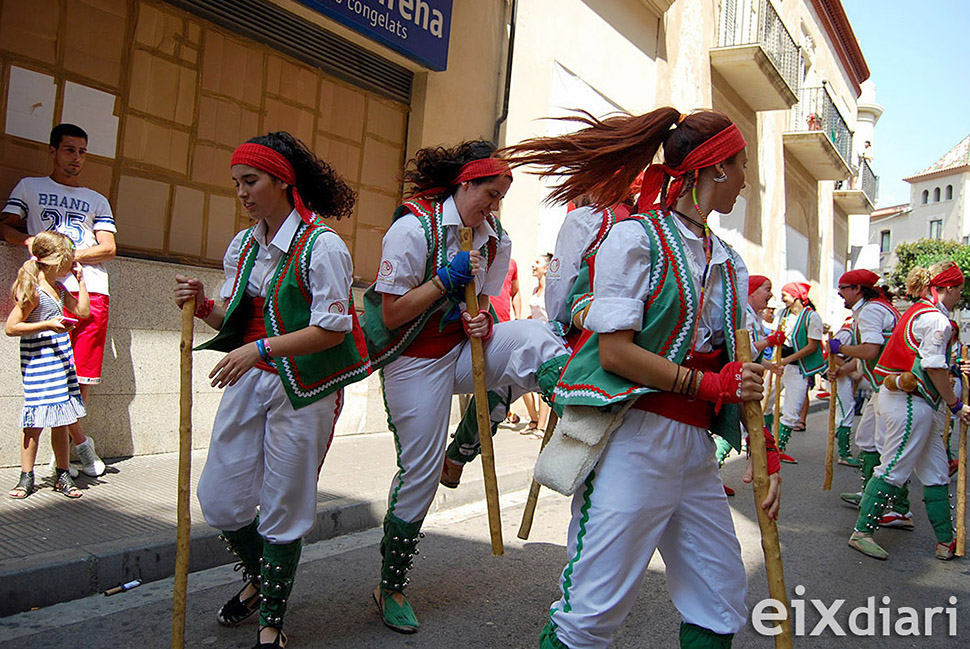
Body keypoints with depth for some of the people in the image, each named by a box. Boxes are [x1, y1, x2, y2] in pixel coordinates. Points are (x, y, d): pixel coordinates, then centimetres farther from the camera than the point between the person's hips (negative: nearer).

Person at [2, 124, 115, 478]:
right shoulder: (29, 187, 20)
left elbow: (108, 248, 12)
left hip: (92, 292, 2)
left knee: (83, 376, -2)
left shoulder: (97, 201, 23)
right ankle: (80, 443, 6)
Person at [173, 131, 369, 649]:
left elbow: (332, 330, -17)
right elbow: (233, 317, 15)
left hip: (303, 390, -6)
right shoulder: (242, 246, 9)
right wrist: (204, 305, -7)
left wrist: (259, 348, -24)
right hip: (249, 379, 7)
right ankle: (257, 579, 40)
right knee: (220, 499, 10)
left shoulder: (321, 246, -13)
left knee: (283, 508, 3)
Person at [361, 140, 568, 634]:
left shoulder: (495, 238, 3)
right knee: (419, 473, 0)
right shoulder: (412, 227, -14)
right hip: (415, 361, -5)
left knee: (531, 338, -25)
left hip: (464, 349, 5)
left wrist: (482, 322, -10)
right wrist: (447, 279, -21)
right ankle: (390, 588, 23)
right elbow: (391, 316, -15)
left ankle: (462, 449, -11)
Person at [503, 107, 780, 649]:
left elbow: (741, 370, 13)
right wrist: (710, 384, -13)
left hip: (696, 447, 8)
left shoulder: (728, 262, 16)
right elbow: (614, 352, -14)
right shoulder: (637, 238, -6)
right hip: (635, 438, -7)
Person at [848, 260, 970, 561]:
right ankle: (861, 532, 5)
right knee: (894, 469, -4)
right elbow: (935, 369, -18)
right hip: (911, 402, -11)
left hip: (901, 397, 11)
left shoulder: (917, 312, 16)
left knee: (936, 471, 14)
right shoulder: (936, 319, -15)